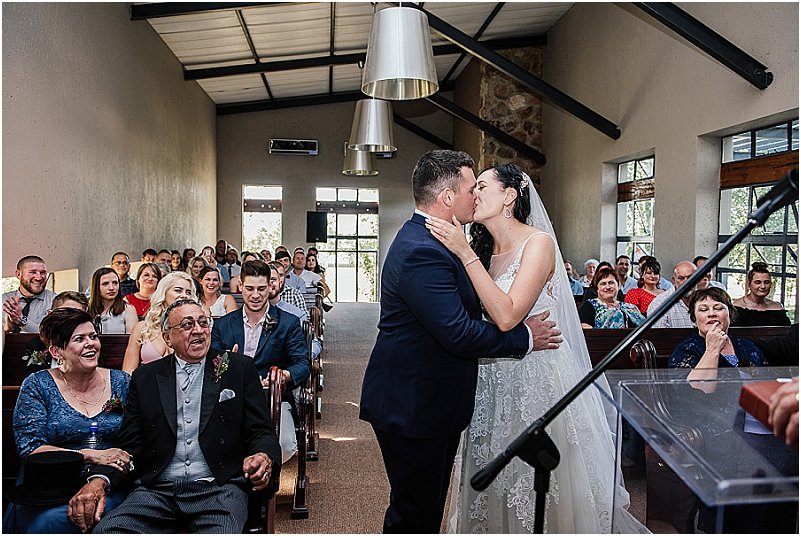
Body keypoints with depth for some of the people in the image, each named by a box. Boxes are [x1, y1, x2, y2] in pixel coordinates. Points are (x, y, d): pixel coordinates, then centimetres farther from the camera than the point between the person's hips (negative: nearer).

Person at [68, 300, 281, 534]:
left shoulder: (240, 368, 8)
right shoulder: (145, 377, 13)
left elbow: (261, 433, 5)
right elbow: (129, 445, 10)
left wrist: (263, 458, -19)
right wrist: (99, 480, -10)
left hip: (218, 488, -2)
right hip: (157, 491, 2)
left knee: (222, 531, -33)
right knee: (105, 529, -25)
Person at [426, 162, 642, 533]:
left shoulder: (539, 243, -14)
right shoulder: (484, 250, 7)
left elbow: (507, 316, -26)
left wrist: (465, 254, -25)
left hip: (536, 379, -7)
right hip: (493, 379, 7)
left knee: (536, 485, 8)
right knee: (494, 483, 18)